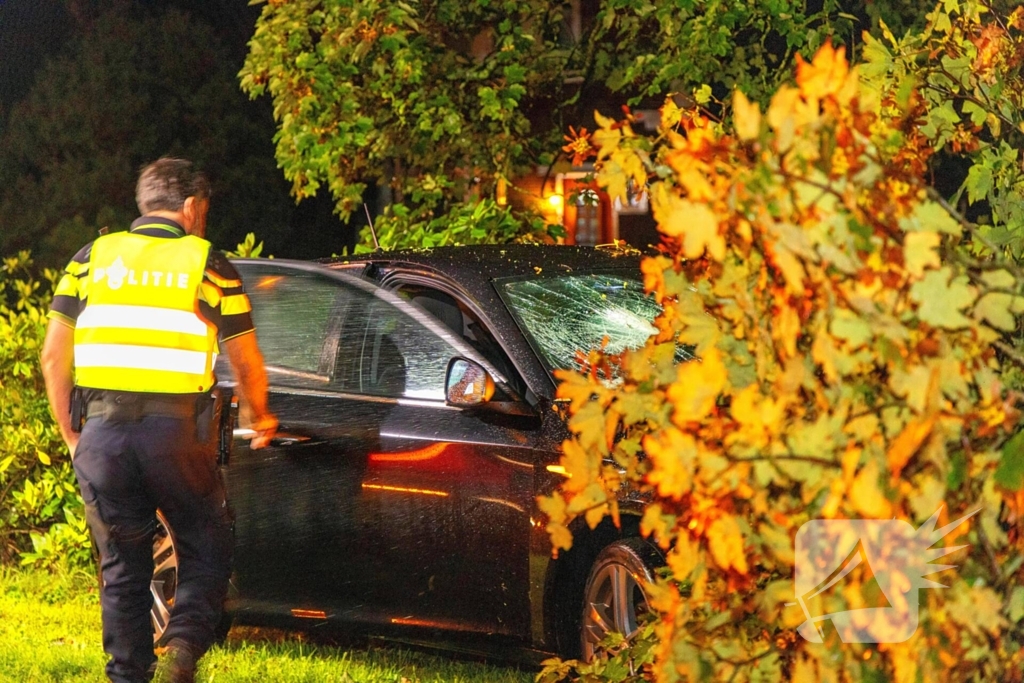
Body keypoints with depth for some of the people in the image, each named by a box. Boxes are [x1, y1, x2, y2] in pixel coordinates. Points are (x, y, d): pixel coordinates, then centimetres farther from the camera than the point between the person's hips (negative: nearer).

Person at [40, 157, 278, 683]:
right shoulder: (206, 263, 6)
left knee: (122, 564, 14)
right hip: (177, 431, -2)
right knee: (205, 552, 10)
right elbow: (246, 363, 10)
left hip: (102, 430, 3)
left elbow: (54, 356, 9)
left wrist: (70, 434, 17)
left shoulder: (92, 258, 13)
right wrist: (260, 419, 29)